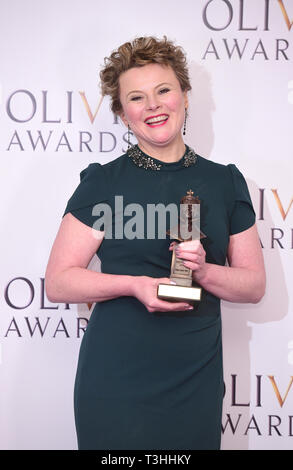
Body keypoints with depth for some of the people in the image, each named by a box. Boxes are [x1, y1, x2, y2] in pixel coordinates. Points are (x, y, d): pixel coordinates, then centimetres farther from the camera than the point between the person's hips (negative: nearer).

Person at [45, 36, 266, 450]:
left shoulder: (226, 182, 4)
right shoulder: (102, 182, -3)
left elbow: (254, 285, 7)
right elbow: (57, 283, -5)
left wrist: (203, 271, -12)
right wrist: (134, 284, -18)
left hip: (196, 383, 3)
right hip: (115, 383, -2)